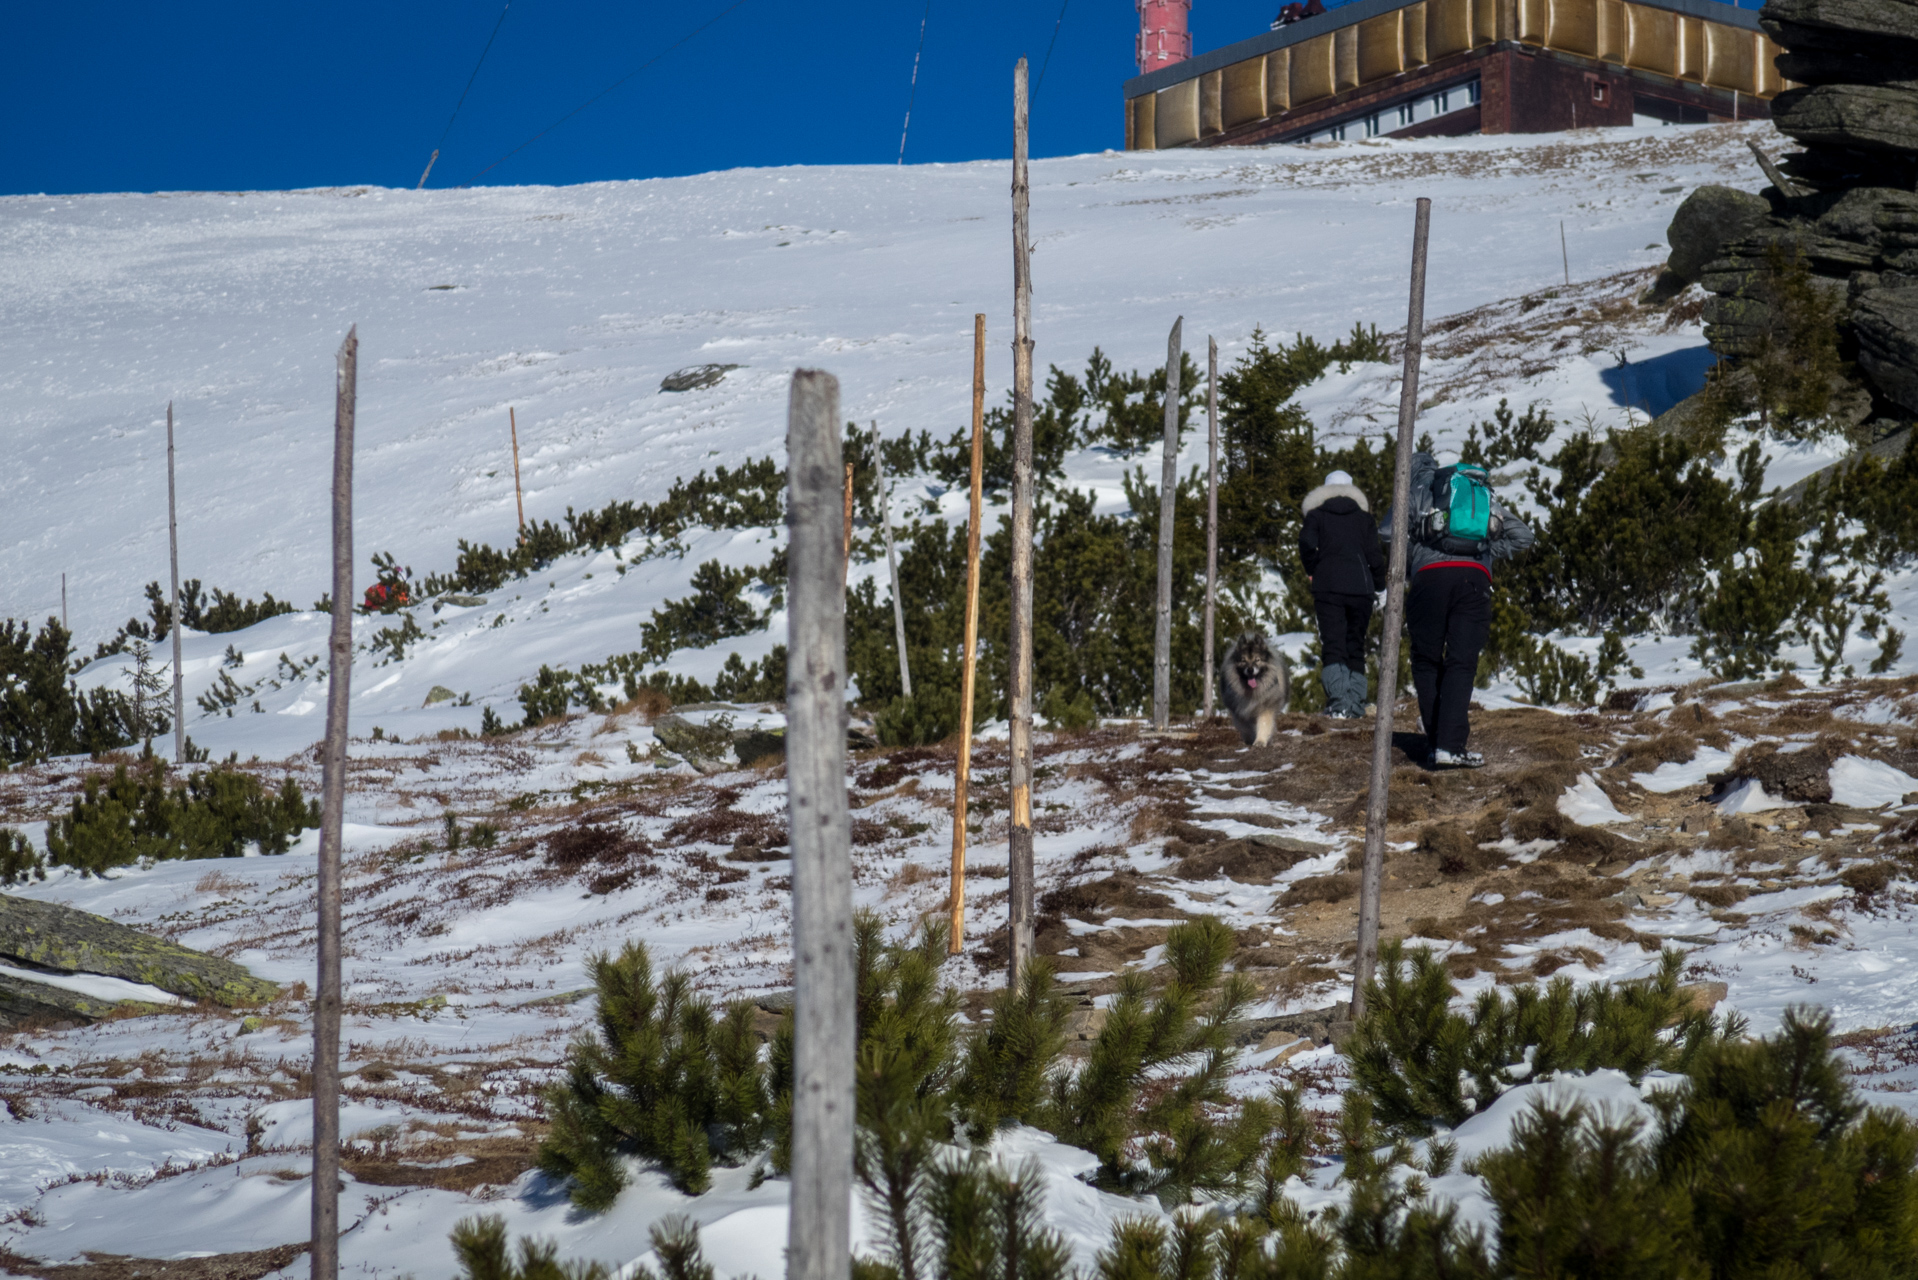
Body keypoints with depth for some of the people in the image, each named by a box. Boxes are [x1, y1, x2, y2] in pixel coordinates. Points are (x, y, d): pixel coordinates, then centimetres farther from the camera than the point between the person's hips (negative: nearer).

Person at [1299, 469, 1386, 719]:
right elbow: (1373, 554, 5)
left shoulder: (1316, 514, 9)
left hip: (1327, 586, -2)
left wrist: (1311, 570, 8)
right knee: (1356, 644, 10)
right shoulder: (1364, 517, 14)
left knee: (1332, 644, -7)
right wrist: (1380, 584, 16)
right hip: (1360, 586, 2)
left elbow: (1307, 544, -8)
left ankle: (1338, 700, -25)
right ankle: (1355, 702, 1)